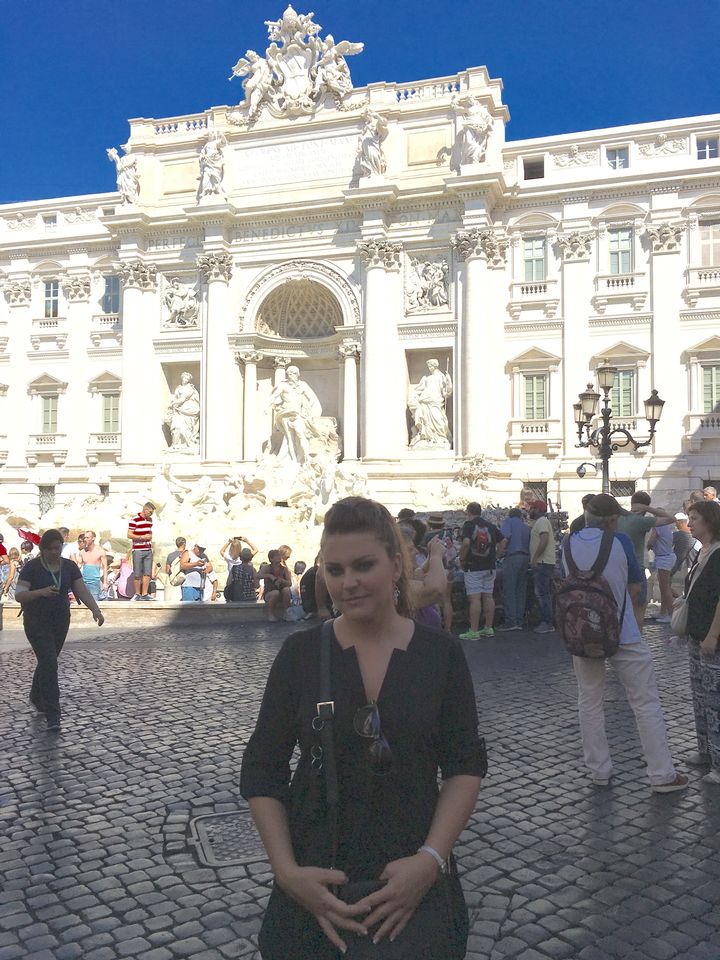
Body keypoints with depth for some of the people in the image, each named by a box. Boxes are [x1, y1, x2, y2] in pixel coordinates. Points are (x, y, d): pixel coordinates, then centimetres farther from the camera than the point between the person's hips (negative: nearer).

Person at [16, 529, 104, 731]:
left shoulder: (70, 567, -1)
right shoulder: (31, 567, -12)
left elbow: (82, 591, -8)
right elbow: (19, 595, -18)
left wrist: (96, 610, -25)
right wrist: (41, 592, -36)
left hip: (60, 621, 5)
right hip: (37, 621, -5)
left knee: (47, 662, 19)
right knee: (49, 664, -15)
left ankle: (36, 697, 45)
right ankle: (52, 715, -12)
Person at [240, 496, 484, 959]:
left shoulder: (442, 653, -5)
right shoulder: (300, 653, -5)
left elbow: (466, 766, -3)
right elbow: (261, 769, -2)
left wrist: (432, 859, -15)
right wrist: (287, 871, -12)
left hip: (414, 884, 0)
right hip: (314, 887, 0)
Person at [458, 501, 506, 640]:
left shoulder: (468, 525, -9)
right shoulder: (490, 525, 10)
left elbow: (466, 542, -24)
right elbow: (503, 541, 14)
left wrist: (462, 558, -11)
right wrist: (495, 556, 16)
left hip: (473, 567, -6)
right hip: (489, 566, 6)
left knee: (475, 599, -6)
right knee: (488, 597, 11)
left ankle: (473, 631, -5)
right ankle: (489, 628, 17)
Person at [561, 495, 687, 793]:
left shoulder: (568, 544, -1)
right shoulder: (619, 542, -11)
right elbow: (634, 587, -1)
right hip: (622, 634, -3)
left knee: (589, 702, 13)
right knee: (646, 702, 7)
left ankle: (599, 771, 20)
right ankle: (662, 775, 12)